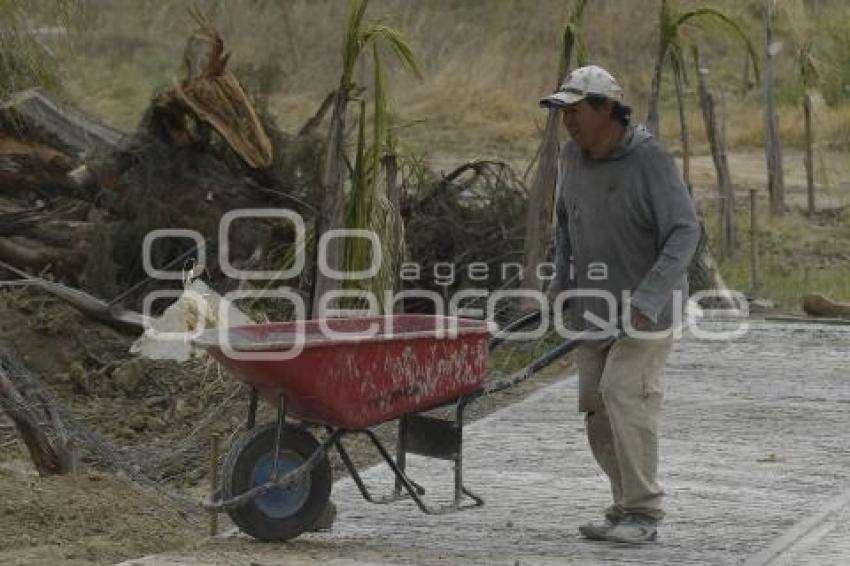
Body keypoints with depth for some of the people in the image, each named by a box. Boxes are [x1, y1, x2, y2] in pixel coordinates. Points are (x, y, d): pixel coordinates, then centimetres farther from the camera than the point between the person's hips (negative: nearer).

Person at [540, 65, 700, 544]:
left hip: (649, 304, -7)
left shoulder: (649, 160, -17)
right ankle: (628, 505, 16)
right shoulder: (573, 159, 4)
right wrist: (562, 282, 11)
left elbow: (685, 232, -21)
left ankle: (643, 513, -14)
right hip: (597, 307, 7)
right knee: (597, 404, 5)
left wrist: (646, 300, -27)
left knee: (625, 391, -19)